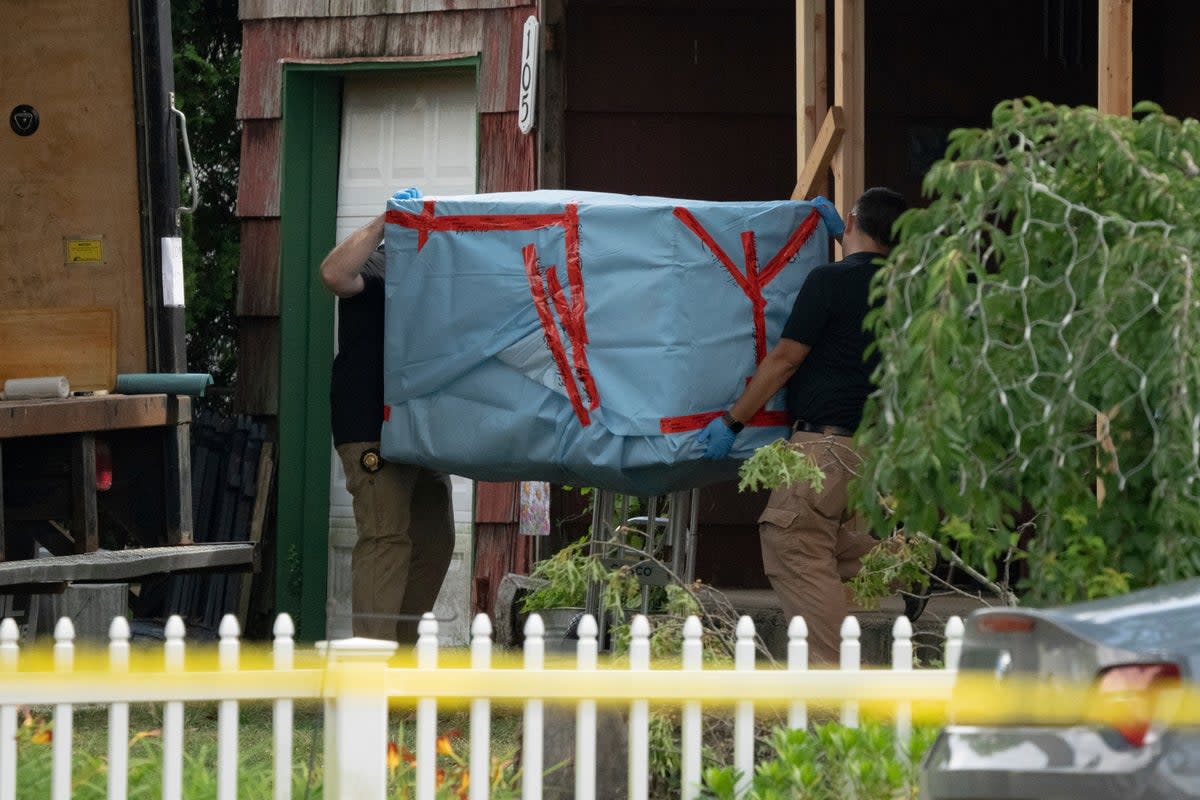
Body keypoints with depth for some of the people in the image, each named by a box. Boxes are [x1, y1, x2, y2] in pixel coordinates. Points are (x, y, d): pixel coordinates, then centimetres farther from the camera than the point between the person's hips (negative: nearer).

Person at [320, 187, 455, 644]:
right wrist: (383, 224, -31)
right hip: (373, 431, -9)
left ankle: (402, 645, 20)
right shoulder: (375, 269, -6)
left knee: (435, 541, 11)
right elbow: (334, 273, -29)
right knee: (386, 537, -15)